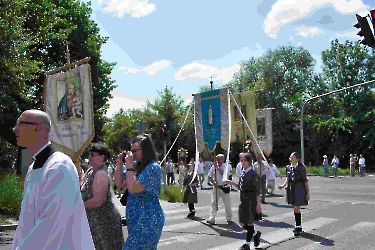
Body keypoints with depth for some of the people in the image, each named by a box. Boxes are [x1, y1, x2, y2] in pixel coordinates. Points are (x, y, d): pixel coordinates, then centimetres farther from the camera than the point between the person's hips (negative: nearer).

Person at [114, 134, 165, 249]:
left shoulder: (153, 168, -15)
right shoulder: (136, 166, 11)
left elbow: (133, 188, -21)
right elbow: (119, 183, 14)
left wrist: (129, 165, -16)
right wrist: (119, 163, 5)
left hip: (148, 220, -9)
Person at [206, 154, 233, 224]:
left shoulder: (226, 166, -6)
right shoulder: (214, 166, 2)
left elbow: (223, 173, -25)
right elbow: (209, 176, 8)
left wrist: (217, 167, -23)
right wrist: (213, 182, -8)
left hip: (224, 187, -2)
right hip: (216, 187, 2)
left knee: (227, 204, 7)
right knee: (213, 203, -1)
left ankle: (229, 219, 22)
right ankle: (212, 219, 2)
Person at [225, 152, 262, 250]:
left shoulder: (253, 174, -12)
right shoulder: (243, 173, 9)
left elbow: (257, 190, -12)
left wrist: (258, 204, -14)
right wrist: (231, 183, 4)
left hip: (251, 202, -7)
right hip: (243, 201, 7)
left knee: (249, 223, 3)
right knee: (242, 223, 10)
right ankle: (255, 233, 34)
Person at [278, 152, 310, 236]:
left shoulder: (301, 168, -12)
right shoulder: (289, 167, 4)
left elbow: (305, 181, -8)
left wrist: (307, 193, -7)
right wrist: (283, 185, 4)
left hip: (299, 189, -6)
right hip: (291, 189, 6)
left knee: (297, 208, -7)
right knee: (295, 208, 15)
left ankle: (298, 227, 4)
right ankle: (298, 226, 28)